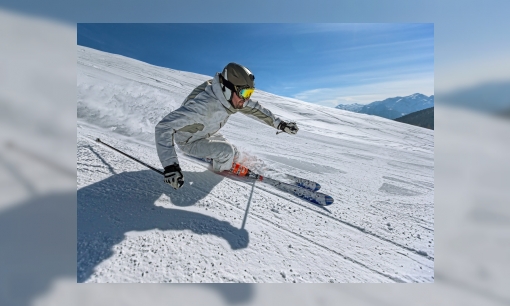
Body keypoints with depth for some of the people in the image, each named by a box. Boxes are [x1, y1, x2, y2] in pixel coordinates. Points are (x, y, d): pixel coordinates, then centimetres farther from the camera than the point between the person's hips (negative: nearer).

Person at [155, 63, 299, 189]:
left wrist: (280, 124, -6)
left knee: (234, 155, 7)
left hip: (207, 134, 6)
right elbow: (164, 127, -44)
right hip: (189, 141, -6)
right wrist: (170, 166, -54)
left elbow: (255, 109, -5)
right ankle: (221, 170, 10)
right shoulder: (204, 105, -43)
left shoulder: (231, 97, -21)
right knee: (227, 151, -22)